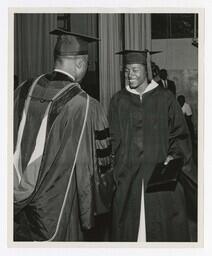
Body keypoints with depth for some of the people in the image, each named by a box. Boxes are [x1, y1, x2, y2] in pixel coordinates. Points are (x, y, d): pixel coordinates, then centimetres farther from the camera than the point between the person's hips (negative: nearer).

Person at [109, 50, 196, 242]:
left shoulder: (165, 98, 2)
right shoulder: (118, 101, 8)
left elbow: (180, 134, 3)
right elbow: (114, 139, 11)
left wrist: (173, 155, -12)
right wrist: (114, 168, 3)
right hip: (128, 174, 2)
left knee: (161, 226, 1)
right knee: (130, 225, 6)